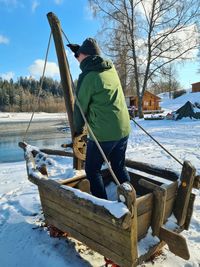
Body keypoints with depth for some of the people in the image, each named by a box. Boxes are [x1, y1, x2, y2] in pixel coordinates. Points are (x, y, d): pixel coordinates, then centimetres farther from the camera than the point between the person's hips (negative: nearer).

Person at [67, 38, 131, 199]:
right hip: (123, 130, 8)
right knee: (119, 167, 21)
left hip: (102, 133, -7)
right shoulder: (111, 68, 8)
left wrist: (78, 128, 14)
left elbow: (81, 106, -3)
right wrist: (79, 49, 40)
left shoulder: (87, 77, -12)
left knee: (92, 170, 11)